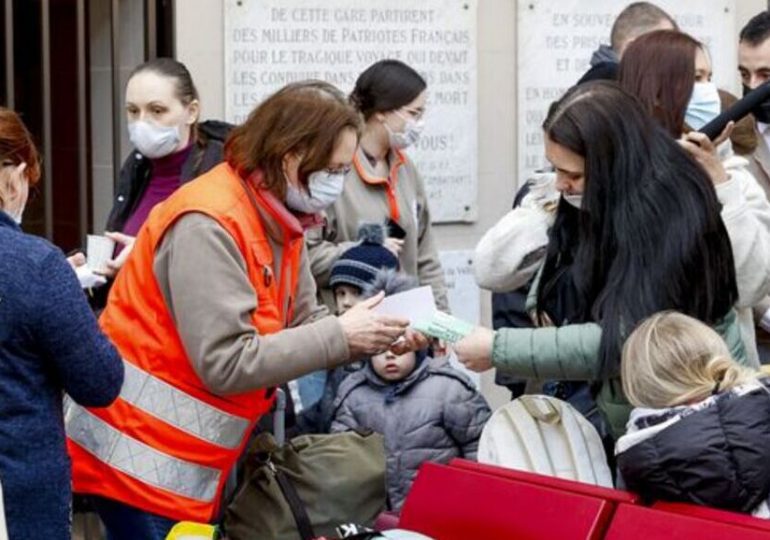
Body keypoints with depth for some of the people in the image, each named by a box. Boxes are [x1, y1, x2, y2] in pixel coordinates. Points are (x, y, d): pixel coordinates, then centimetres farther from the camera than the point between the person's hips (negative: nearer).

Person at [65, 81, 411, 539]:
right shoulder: (208, 225, -22)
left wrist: (371, 337, -10)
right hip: (144, 458, -9)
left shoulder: (276, 221, 6)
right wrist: (340, 336, -21)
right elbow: (225, 364, -26)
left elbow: (299, 325, 8)